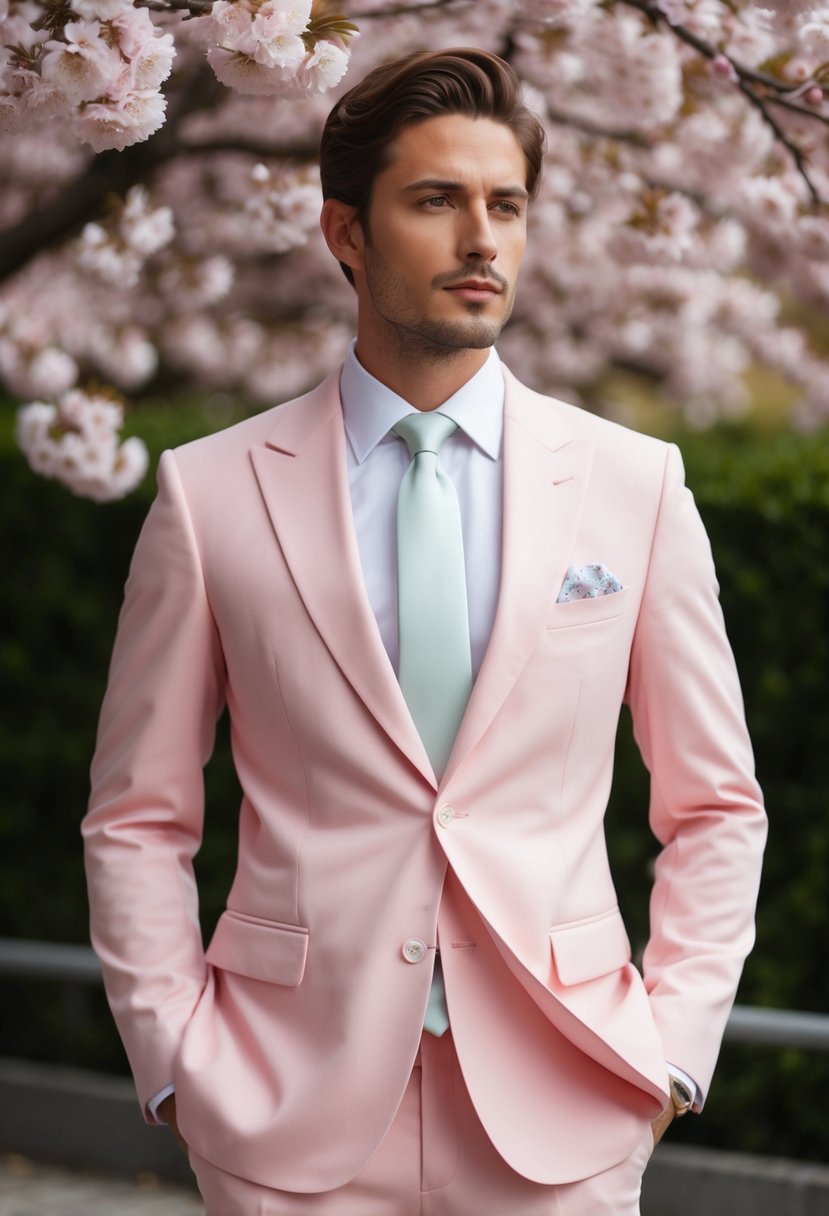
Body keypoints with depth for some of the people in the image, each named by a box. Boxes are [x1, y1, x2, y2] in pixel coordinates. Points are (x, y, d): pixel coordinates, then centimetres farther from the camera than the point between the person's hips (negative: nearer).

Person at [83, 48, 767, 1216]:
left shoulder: (635, 483, 3)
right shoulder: (211, 493, 0)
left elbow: (715, 808, 8)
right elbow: (137, 821, 5)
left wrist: (672, 1051, 0)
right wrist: (178, 1065, -2)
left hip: (557, 1120, 1)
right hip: (293, 1122, -1)